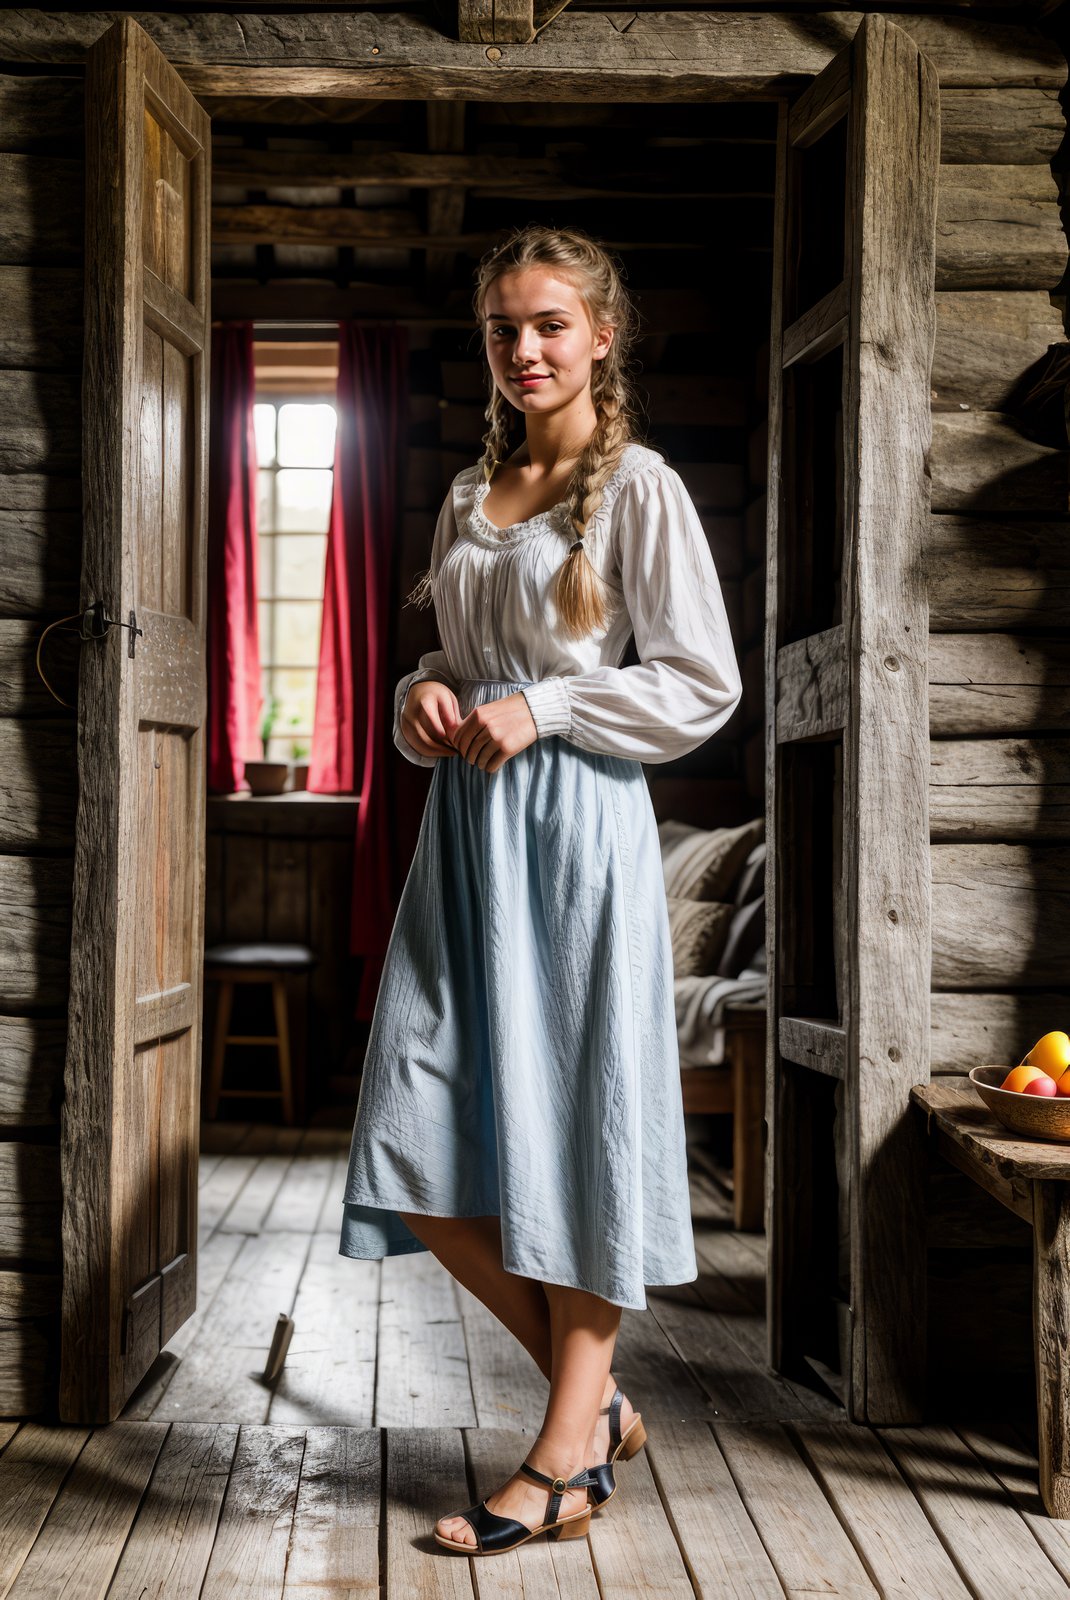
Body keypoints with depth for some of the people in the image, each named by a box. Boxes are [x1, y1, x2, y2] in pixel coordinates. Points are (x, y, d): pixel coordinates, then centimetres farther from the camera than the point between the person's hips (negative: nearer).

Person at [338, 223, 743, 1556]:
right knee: (421, 1139, 2)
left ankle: (568, 1456, 13)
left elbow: (704, 685, -7)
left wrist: (542, 707, -15)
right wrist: (426, 698, 2)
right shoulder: (470, 495, 18)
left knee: (573, 1122, -2)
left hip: (575, 823, -7)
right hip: (465, 822, 7)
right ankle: (596, 1400, 19)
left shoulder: (636, 487, -2)